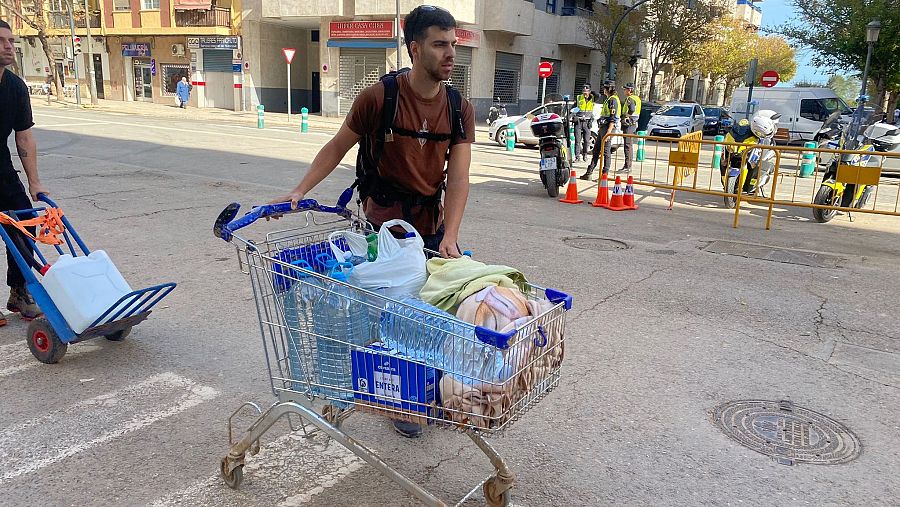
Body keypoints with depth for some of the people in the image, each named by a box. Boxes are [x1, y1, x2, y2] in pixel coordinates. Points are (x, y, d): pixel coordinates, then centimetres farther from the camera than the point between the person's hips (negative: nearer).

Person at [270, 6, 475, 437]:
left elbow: (458, 177, -11)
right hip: (385, 227, -4)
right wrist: (299, 191, -12)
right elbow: (337, 147, -3)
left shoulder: (460, 109, -4)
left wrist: (450, 235, -23)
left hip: (433, 228, 4)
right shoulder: (379, 97, -15)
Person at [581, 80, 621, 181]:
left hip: (608, 128, -10)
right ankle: (589, 173, 12)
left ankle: (605, 174, 1)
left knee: (606, 151, -5)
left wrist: (608, 132, -23)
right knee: (596, 150, 9)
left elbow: (613, 119, -19)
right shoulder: (608, 99, 18)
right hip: (603, 127, 10)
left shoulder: (613, 100, -13)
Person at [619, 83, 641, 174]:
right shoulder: (637, 98, 17)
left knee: (627, 145, -9)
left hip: (628, 124, -10)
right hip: (633, 124, 10)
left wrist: (626, 116, -17)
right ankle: (628, 165, 21)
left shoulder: (630, 99, -14)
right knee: (629, 145, 14)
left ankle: (627, 167, -9)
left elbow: (632, 109, -32)